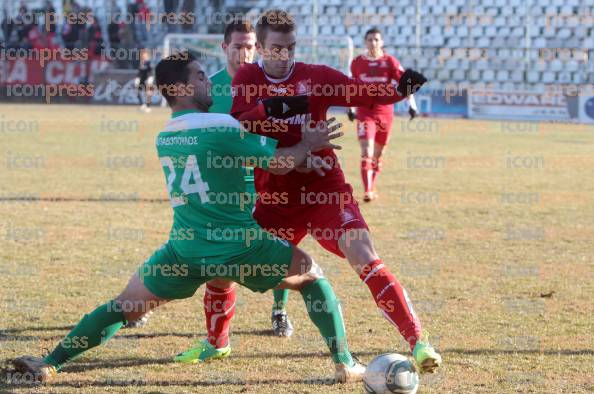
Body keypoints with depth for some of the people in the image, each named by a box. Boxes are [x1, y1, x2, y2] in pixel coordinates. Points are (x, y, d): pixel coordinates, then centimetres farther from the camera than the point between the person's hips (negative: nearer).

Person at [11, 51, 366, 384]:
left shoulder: (163, 138, 11)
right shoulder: (221, 127, -10)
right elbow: (280, 163, -9)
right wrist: (309, 144, 10)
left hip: (185, 251, 4)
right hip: (240, 247, -4)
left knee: (125, 306, 16)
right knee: (312, 277, 17)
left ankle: (51, 363, 9)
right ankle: (345, 364, 10)